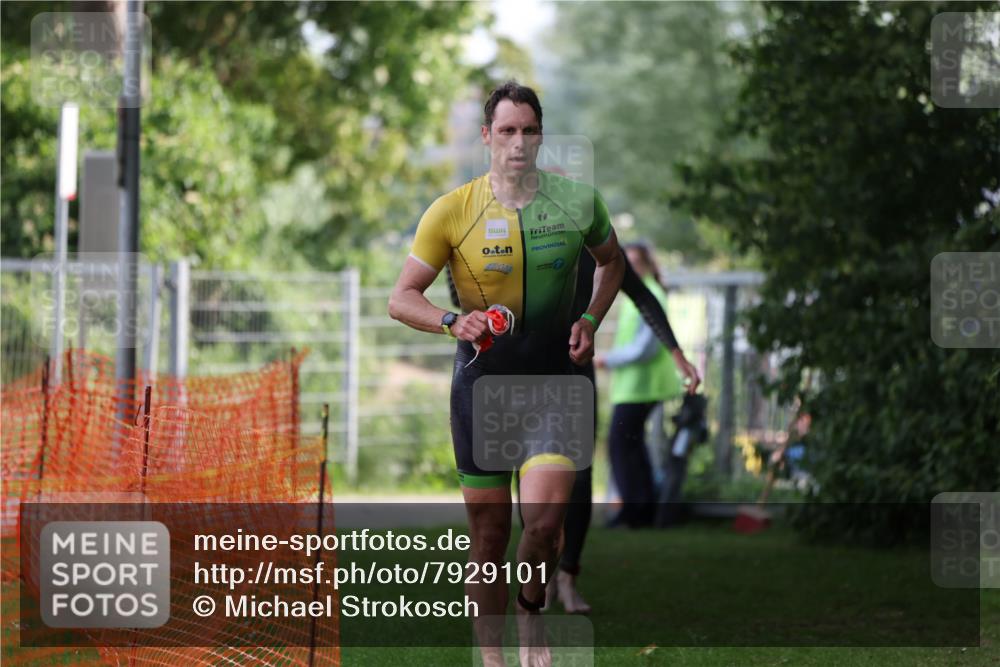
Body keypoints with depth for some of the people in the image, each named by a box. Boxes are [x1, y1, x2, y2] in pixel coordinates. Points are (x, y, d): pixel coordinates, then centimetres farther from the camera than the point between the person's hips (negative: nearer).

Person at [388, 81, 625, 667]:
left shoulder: (577, 200, -1)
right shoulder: (453, 211, -6)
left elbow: (612, 260, 20)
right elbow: (401, 298, -3)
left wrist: (591, 321, 3)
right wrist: (454, 322, -22)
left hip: (555, 379, 0)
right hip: (482, 382, 0)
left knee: (544, 519, -15)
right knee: (489, 535, 3)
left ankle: (532, 615, 14)